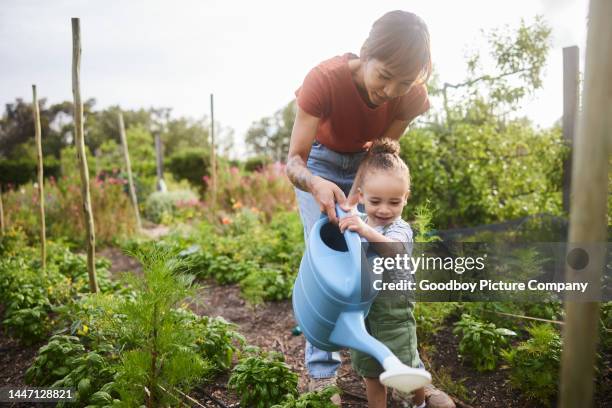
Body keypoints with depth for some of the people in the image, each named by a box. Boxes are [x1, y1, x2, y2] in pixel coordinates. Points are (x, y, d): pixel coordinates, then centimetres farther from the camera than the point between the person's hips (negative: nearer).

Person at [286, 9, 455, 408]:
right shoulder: (324, 80, -35)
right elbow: (294, 159, -33)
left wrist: (353, 204, -38)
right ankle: (322, 374, -1)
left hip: (367, 164, 3)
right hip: (321, 161, -2)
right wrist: (315, 184, -54)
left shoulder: (412, 96, -25)